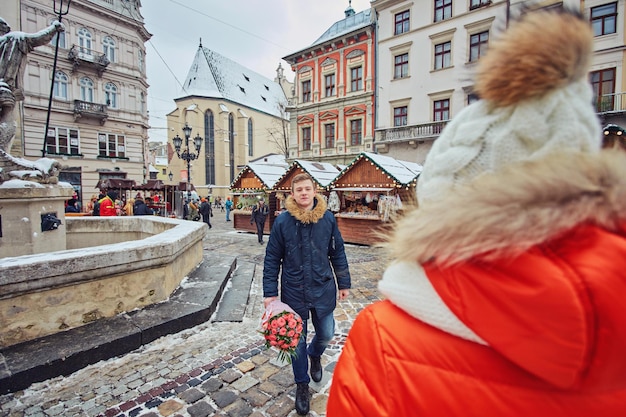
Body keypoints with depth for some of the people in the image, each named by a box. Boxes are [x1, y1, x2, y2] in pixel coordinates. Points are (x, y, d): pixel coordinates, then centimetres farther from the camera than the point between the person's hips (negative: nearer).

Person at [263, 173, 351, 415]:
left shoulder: (327, 218, -6)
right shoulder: (283, 221, -10)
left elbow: (338, 253, 3)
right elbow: (272, 259, -5)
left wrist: (343, 283, 6)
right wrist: (270, 292, -6)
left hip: (323, 289, 2)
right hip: (294, 291, -1)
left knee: (326, 334, 18)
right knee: (297, 340, 14)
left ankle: (315, 354, 54)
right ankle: (302, 384, 40)